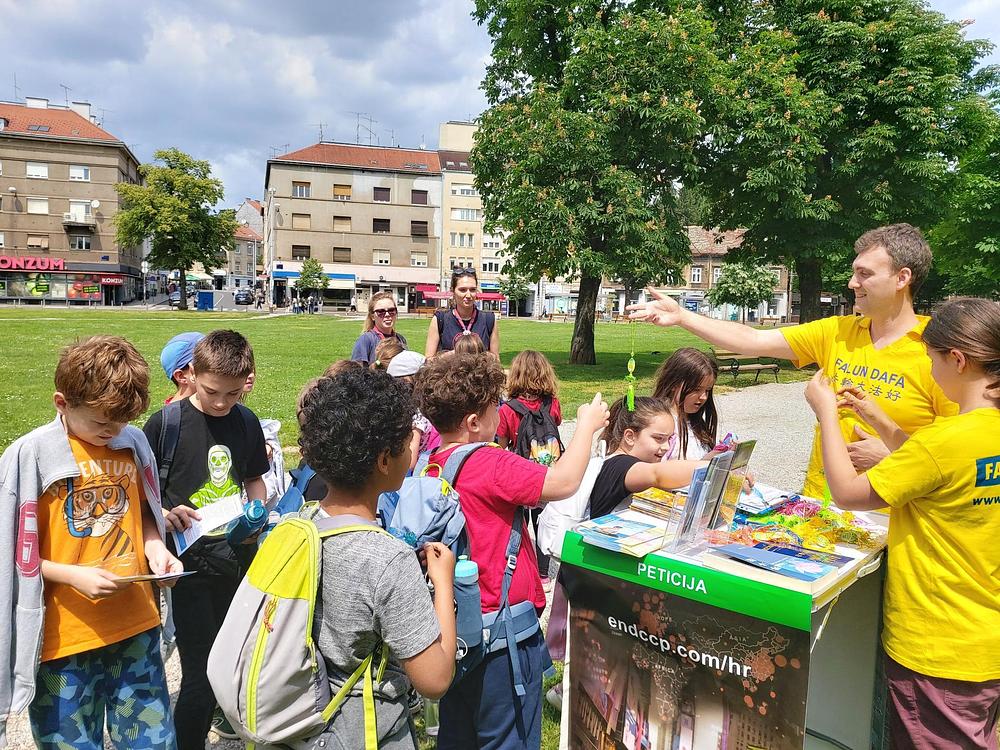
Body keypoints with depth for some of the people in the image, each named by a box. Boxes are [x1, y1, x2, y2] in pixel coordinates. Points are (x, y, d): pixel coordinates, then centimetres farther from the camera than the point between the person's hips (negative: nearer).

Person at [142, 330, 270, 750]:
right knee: (200, 673, 1)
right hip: (191, 561, -4)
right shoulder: (165, 423, -11)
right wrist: (165, 515, -21)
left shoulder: (247, 422, 2)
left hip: (238, 554, 4)